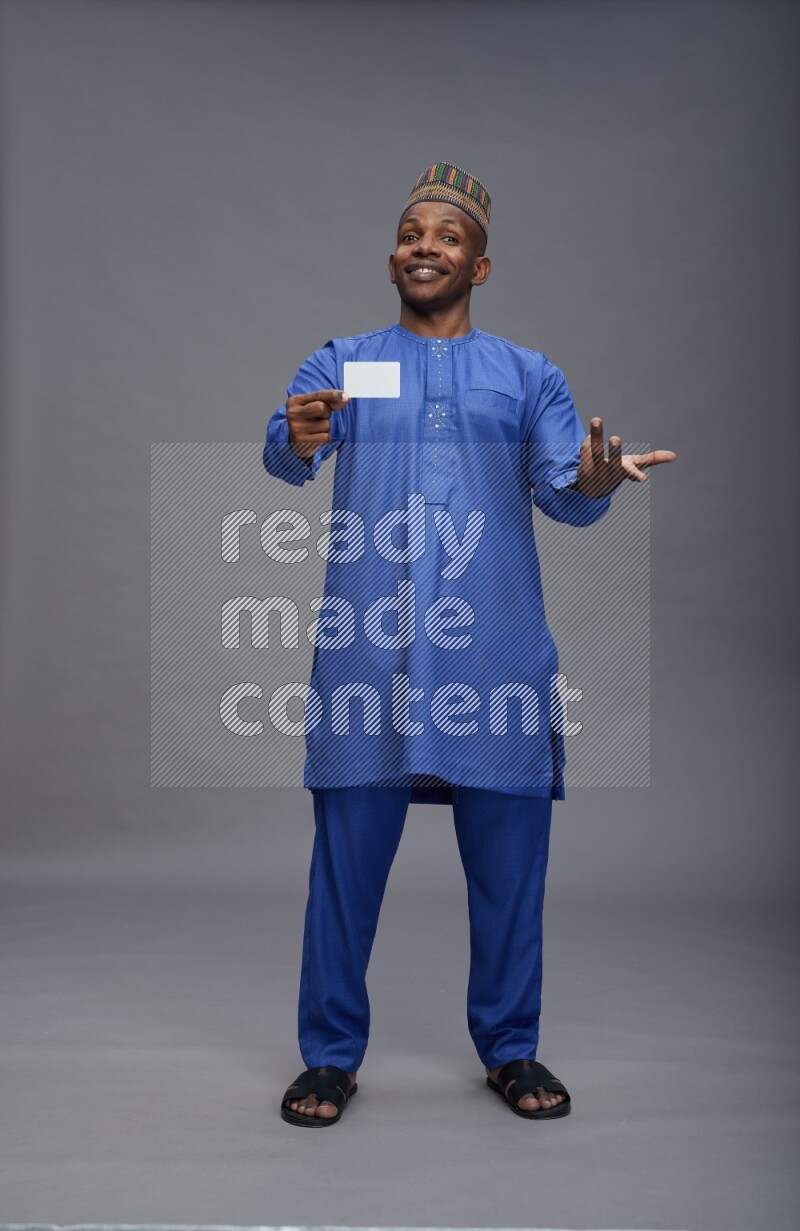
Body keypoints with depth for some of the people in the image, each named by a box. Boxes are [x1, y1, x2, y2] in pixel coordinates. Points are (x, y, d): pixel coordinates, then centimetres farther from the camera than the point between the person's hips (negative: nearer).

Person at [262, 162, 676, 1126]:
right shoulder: (340, 363, 13)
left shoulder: (530, 376, 14)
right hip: (366, 643, 0)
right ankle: (331, 1055, 18)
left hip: (498, 645, 1)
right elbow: (283, 453, -4)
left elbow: (563, 491, 1)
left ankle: (509, 1048, 23)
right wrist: (299, 439, -28)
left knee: (509, 857, 5)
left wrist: (597, 481, -23)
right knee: (348, 852, 2)